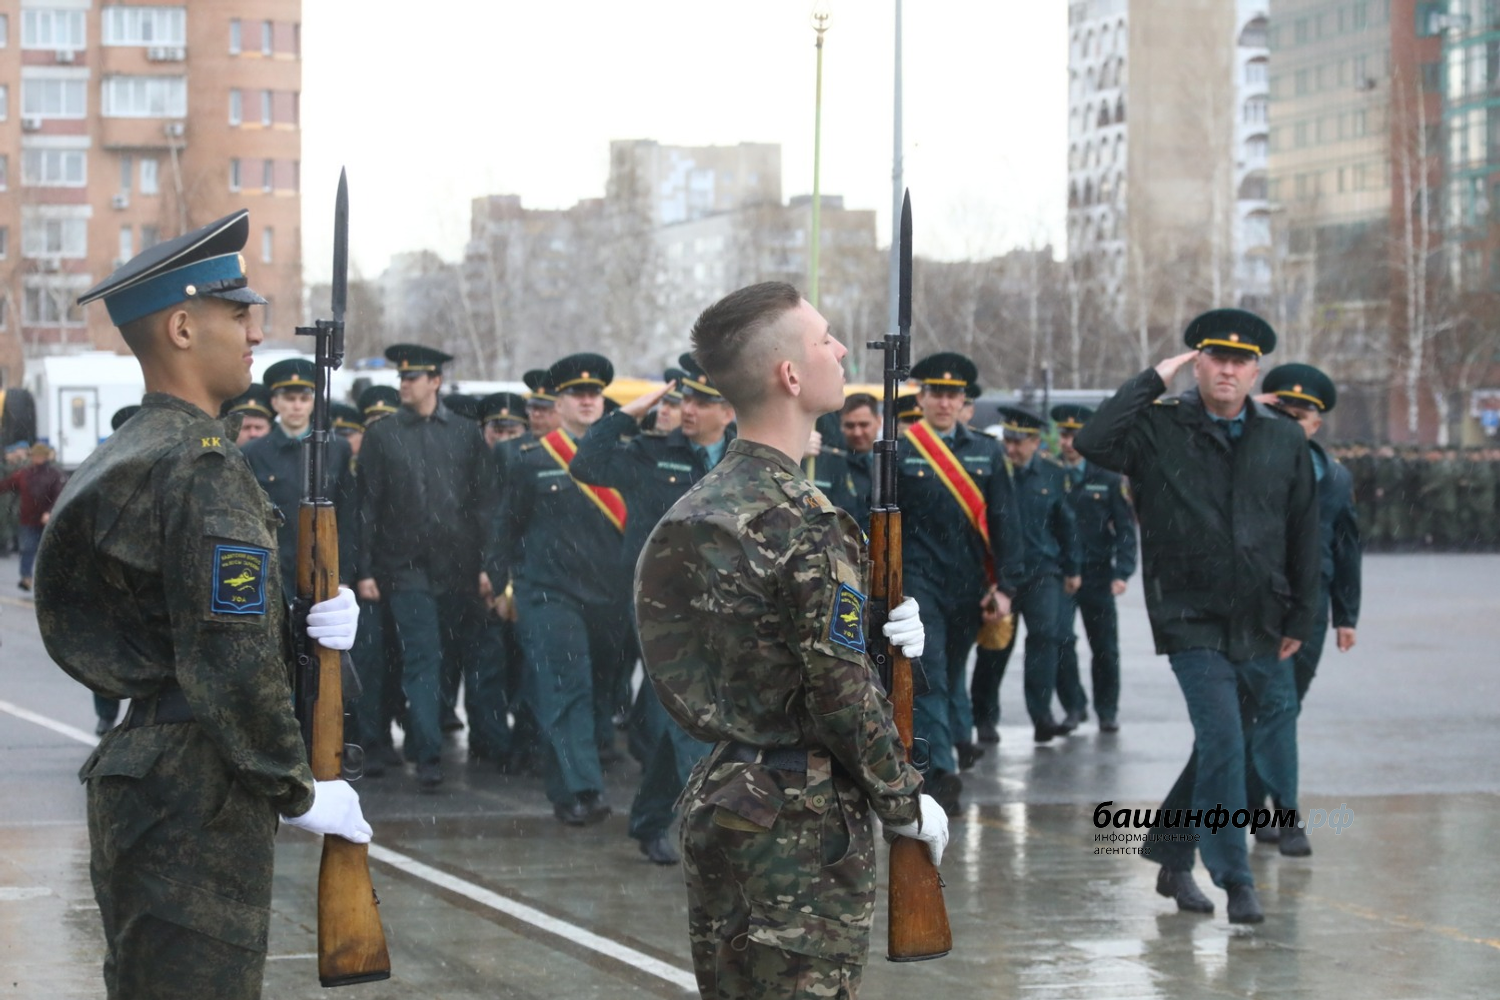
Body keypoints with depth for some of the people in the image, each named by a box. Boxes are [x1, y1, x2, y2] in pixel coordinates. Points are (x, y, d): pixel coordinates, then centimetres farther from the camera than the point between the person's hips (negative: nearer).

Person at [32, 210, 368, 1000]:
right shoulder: (203, 469, -17)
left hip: (138, 785, 10)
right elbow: (233, 668, -22)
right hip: (197, 808, -10)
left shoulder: (122, 460, 14)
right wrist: (299, 794, -11)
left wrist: (309, 623, 2)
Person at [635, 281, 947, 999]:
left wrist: (883, 633, 3)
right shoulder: (803, 522, -19)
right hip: (800, 828, -9)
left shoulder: (698, 508, 9)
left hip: (718, 802, 9)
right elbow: (842, 696, -17)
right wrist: (906, 804, -5)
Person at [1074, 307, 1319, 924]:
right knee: (1223, 743, -12)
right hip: (1193, 621, -4)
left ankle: (1172, 858, 27)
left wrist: (1300, 618, 8)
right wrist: (1153, 381, -14)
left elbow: (1304, 533, 11)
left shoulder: (1284, 441, 7)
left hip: (1262, 625, 4)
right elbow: (1093, 443, -20)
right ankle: (1235, 879, -2)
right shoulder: (1160, 430, -2)